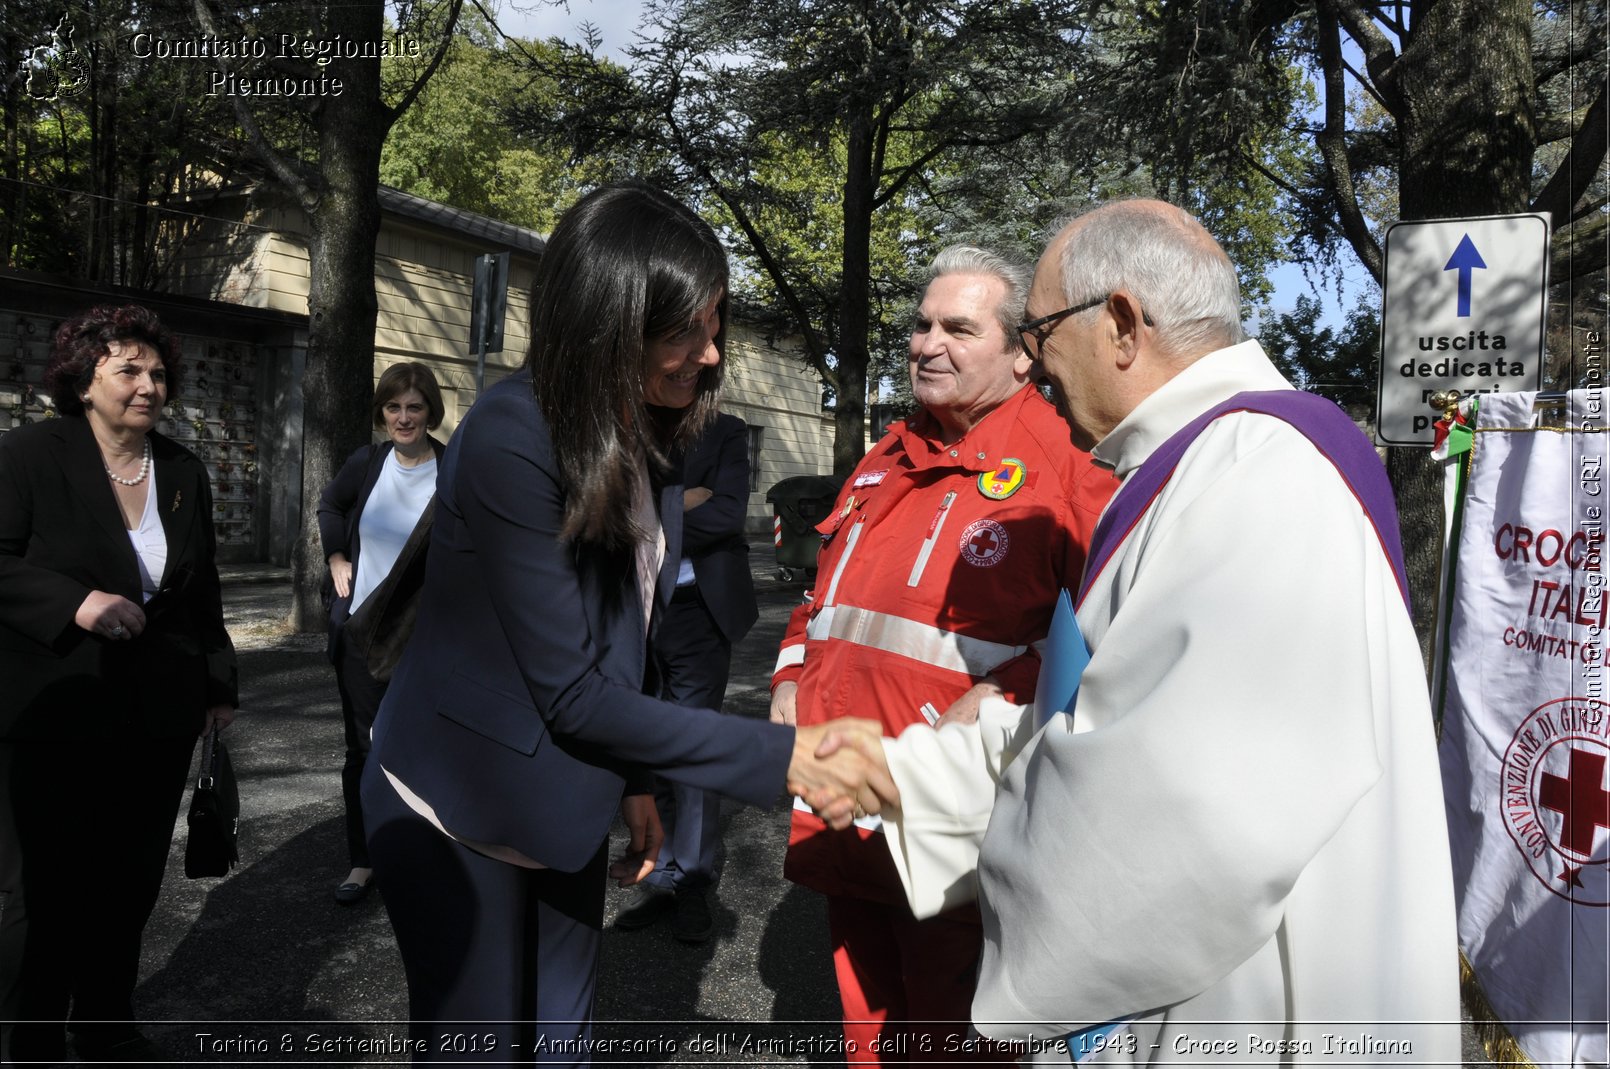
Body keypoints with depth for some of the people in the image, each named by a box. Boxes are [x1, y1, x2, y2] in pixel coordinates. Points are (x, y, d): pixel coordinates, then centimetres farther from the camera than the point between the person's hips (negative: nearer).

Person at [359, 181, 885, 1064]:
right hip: (462, 818, -6)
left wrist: (632, 782, 10)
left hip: (563, 810, 7)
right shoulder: (509, 443, -26)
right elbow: (573, 692, -26)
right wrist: (781, 759, -27)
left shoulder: (637, 441, -1)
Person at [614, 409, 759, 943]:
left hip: (698, 611, -3)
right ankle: (661, 881, 22)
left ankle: (694, 885, 16)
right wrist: (684, 502, -12)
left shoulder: (725, 432, 3)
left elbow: (728, 512, -11)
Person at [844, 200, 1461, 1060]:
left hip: (1238, 1022, -9)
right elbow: (1082, 721, 12)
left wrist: (1028, 978, -14)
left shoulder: (1259, 469, -24)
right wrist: (897, 772, 9)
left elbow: (1186, 818, -32)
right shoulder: (1190, 473, 10)